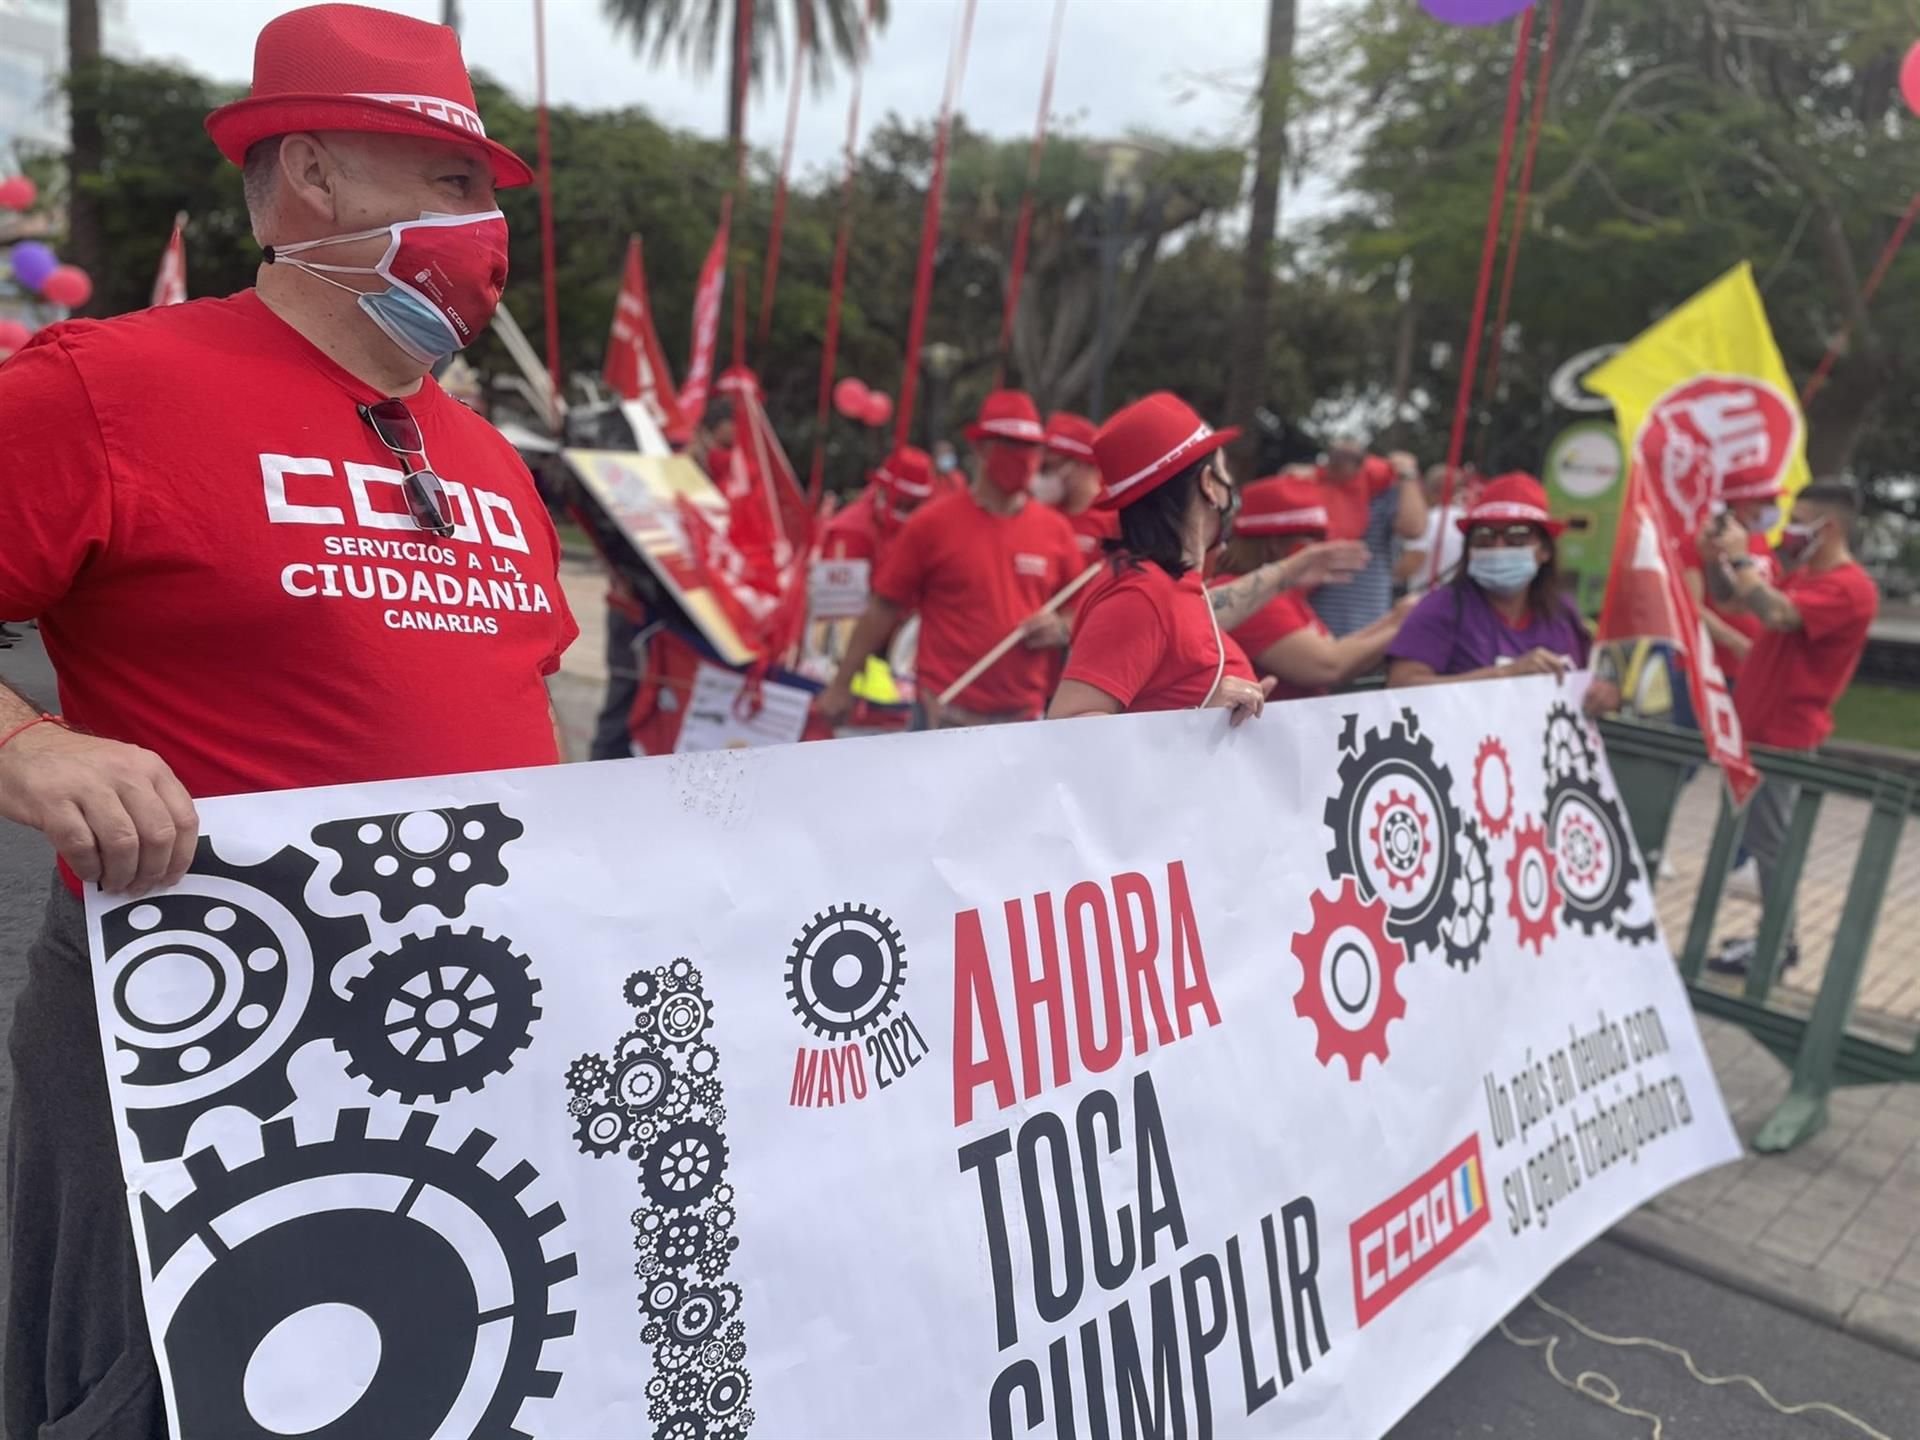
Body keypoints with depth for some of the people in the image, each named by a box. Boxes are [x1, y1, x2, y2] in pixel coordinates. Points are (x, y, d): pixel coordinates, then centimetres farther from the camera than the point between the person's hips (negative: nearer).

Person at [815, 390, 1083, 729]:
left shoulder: (1055, 529, 6)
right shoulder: (933, 522, -3)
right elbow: (883, 608, 0)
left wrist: (1061, 628, -6)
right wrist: (842, 685, 2)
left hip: (1025, 721, 4)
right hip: (947, 718, -4)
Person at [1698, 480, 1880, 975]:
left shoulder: (1849, 588, -16)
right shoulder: (1801, 576, 15)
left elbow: (1777, 614, -32)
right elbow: (1728, 599, 20)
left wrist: (1741, 556, -22)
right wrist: (1713, 558, 1)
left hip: (1784, 735, -9)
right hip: (1761, 727, 9)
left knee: (1769, 840, -4)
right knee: (1762, 836, 13)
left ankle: (1777, 946, 4)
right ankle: (1776, 935, 21)